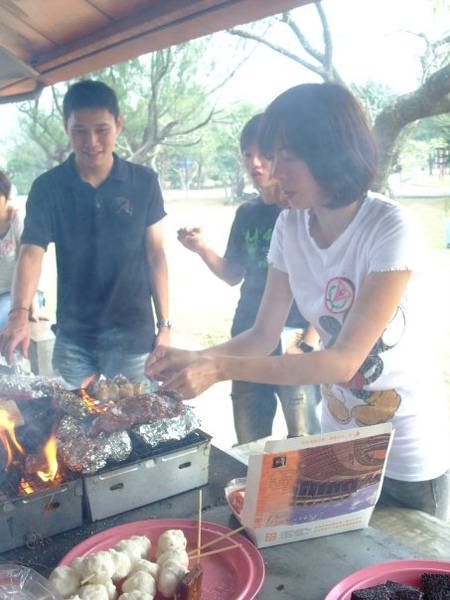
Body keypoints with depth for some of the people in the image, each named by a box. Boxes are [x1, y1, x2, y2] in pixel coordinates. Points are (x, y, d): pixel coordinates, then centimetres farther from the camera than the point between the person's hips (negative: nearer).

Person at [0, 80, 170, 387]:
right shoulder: (47, 187, -4)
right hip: (72, 338, 1)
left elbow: (155, 254, 0)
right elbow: (31, 253, -12)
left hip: (132, 335, -1)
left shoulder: (144, 182, -4)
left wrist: (164, 323, -1)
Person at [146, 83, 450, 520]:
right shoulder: (291, 226, -6)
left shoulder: (391, 230, -25)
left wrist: (221, 368, -34)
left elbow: (344, 360, -28)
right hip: (337, 438, 6)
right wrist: (193, 360, -21)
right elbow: (263, 335, -4)